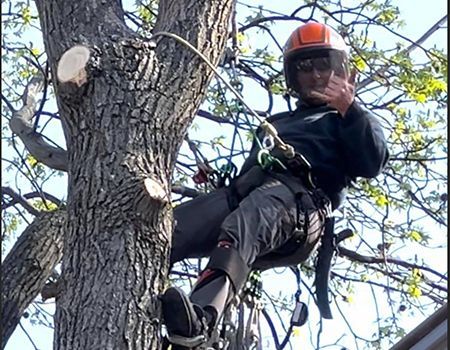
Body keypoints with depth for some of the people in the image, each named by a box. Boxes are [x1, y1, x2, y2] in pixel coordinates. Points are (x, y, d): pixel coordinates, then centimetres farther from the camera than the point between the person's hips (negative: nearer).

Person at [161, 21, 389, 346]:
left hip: (298, 196, -5)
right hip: (243, 190, 5)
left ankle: (202, 315, -67)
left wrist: (349, 108, -2)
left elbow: (373, 163, 7)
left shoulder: (354, 121, 29)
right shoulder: (275, 123, 46)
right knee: (168, 227, -27)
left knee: (242, 228, -42)